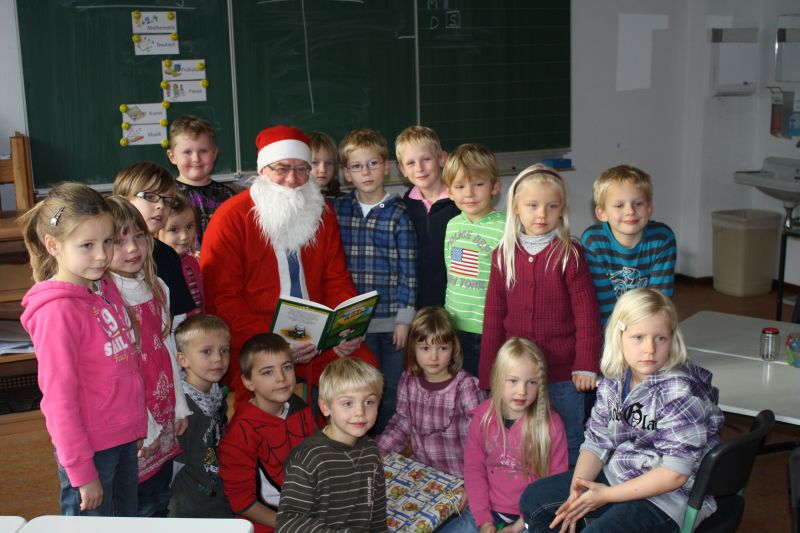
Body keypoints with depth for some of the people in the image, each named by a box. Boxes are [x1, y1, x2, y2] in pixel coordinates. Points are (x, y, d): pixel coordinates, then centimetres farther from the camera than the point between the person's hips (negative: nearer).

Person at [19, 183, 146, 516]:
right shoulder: (57, 311, -19)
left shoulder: (106, 287, 4)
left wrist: (137, 425, 13)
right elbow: (59, 399, -18)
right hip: (90, 449, -7)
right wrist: (81, 473, -15)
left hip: (124, 439, 8)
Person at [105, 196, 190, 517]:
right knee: (140, 511, 5)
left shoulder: (157, 288, 5)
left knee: (161, 504, 18)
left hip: (166, 421, 7)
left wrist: (180, 407, 12)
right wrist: (144, 428, -16)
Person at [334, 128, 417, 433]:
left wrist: (404, 318, -7)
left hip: (391, 319, -2)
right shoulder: (338, 210, 4)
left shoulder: (398, 214, -4)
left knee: (392, 390, 6)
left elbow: (408, 269, -5)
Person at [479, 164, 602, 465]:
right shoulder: (503, 255, 2)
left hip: (562, 373, -3)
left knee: (567, 446, 13)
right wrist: (488, 374, 5)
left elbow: (587, 314, -8)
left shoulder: (569, 254, -9)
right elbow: (493, 319, 5)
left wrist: (586, 366, -11)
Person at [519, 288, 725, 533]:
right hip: (617, 474, 8)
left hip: (669, 496, -7)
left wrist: (607, 495, -19)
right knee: (534, 499, 9)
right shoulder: (614, 379, -2)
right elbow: (597, 440, 2)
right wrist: (577, 494, -14)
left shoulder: (680, 392, -23)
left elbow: (675, 473, -24)